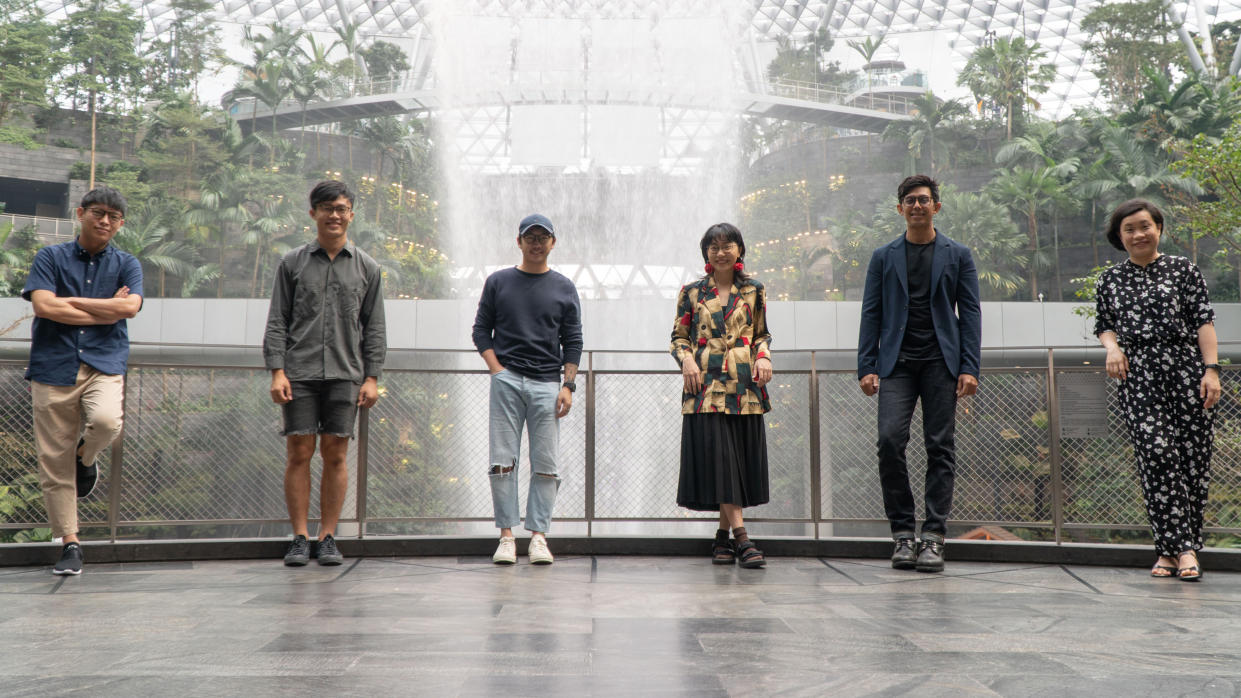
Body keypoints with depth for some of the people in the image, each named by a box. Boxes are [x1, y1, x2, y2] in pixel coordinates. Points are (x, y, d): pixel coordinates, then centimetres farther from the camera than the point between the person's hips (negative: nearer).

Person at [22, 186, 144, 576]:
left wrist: (70, 301, -6)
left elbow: (130, 306, -8)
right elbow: (43, 306, -8)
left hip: (105, 364, 0)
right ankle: (70, 544, 14)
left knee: (107, 421, -31)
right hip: (54, 368, 0)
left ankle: (86, 457, 6)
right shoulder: (51, 258, 8)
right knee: (54, 463, 1)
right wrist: (107, 309, -5)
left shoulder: (126, 264, 11)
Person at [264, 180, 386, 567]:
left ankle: (328, 537, 9)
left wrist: (372, 377, 2)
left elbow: (374, 328, 10)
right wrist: (277, 371, -4)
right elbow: (277, 321, 6)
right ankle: (299, 538, 6)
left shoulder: (366, 267, 11)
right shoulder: (292, 263, 9)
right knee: (299, 453, -2)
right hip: (299, 373, 0)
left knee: (335, 455, 1)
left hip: (345, 374, 1)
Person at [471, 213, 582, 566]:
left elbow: (573, 341, 10)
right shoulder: (498, 282, 11)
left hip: (547, 384, 1)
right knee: (502, 461, -4)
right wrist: (497, 370, -4)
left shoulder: (564, 288, 11)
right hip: (506, 380, 0)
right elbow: (481, 330, 10)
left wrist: (568, 385, -1)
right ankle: (506, 535, 2)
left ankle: (538, 536, 3)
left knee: (547, 464, -2)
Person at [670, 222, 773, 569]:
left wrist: (764, 356, -2)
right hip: (705, 385, -2)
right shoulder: (692, 292, 9)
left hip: (744, 385, 2)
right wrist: (686, 360, -7)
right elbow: (678, 336, 12)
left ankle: (723, 534, 15)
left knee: (741, 459, 2)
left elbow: (762, 334, 18)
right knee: (718, 457, -11)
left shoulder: (754, 290, 12)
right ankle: (742, 538, -13)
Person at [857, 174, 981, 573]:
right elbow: (871, 314, 9)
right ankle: (902, 533, -1)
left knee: (940, 447, -2)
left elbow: (970, 313, 6)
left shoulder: (958, 256, 11)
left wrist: (969, 369, -4)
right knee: (890, 439, -13)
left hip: (941, 361, 0)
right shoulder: (884, 257, 12)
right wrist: (867, 367, -1)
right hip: (898, 363, 0)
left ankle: (933, 538, 4)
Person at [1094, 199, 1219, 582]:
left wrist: (1211, 369, -6)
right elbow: (1104, 325, 18)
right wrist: (1112, 346, -5)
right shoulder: (1110, 280, 14)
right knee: (1156, 454, -13)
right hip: (1138, 377, 0)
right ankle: (1181, 547, -10)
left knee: (1192, 457, -2)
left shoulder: (1183, 270, 9)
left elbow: (1204, 321, 4)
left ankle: (1174, 549, 6)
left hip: (1186, 370, 0)